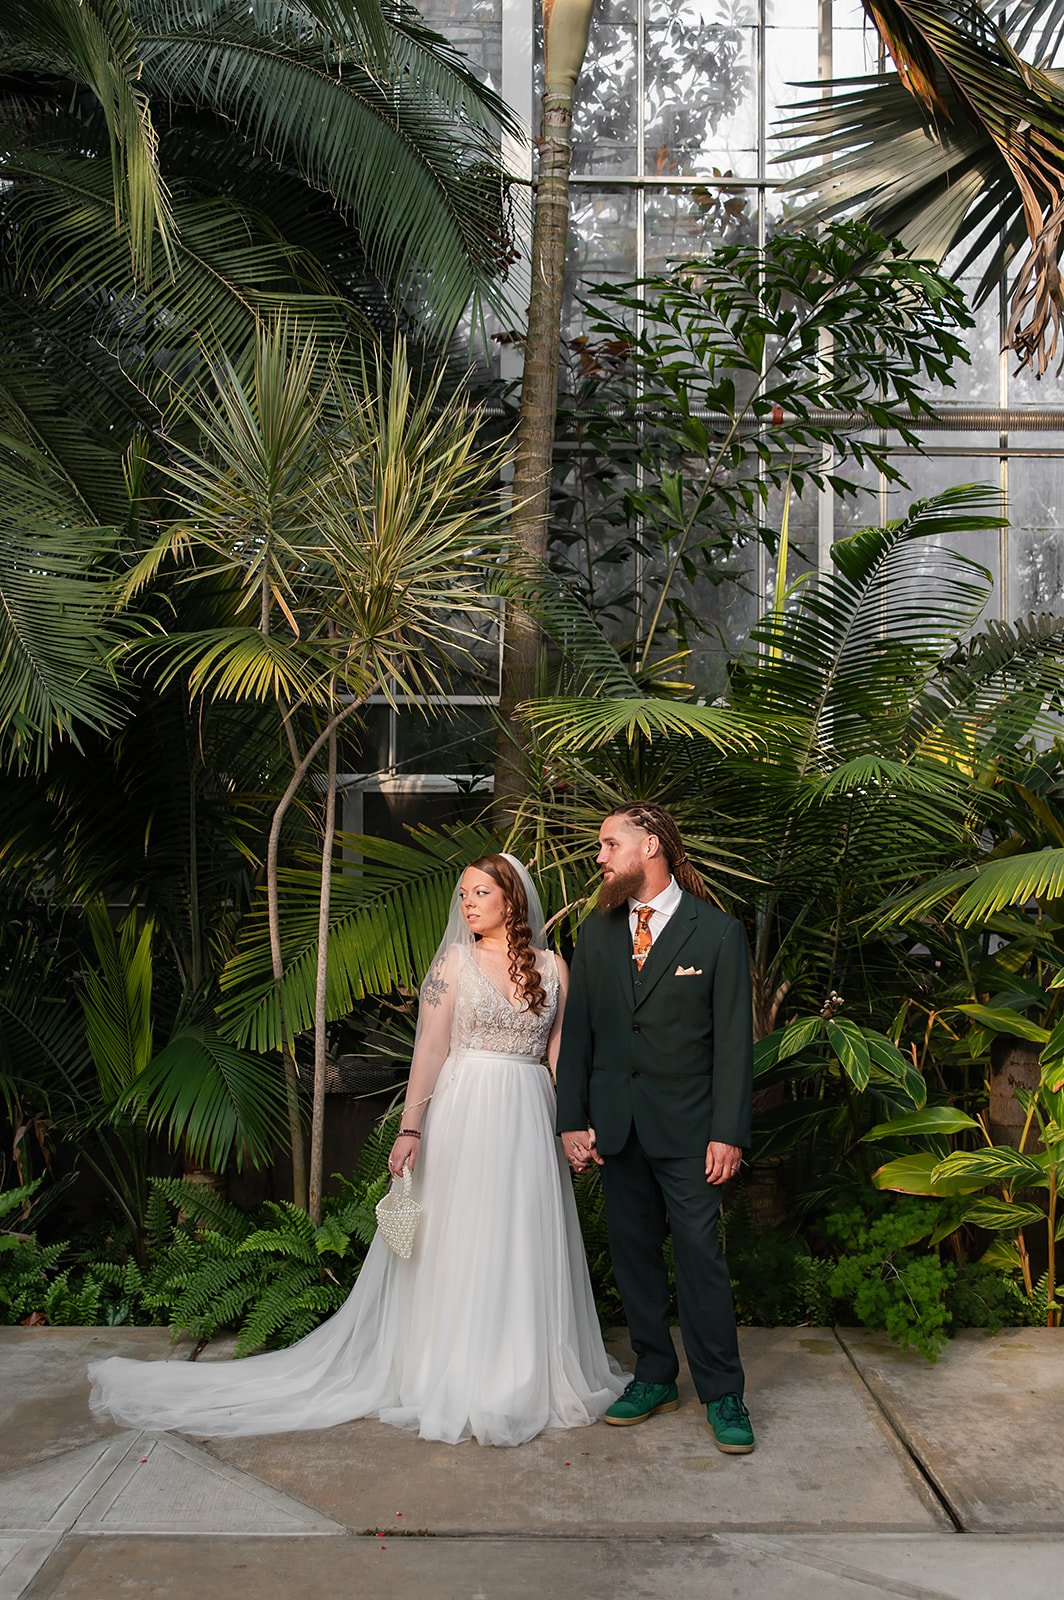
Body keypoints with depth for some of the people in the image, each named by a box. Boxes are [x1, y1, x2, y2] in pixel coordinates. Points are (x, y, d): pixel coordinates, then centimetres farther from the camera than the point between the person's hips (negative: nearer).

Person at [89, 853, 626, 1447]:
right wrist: (410, 1128, -10)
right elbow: (431, 1048, -4)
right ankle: (458, 1381, 17)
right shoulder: (455, 961, -1)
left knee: (527, 1250, 9)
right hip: (467, 1113, -2)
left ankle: (531, 1377, 25)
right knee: (460, 1247, 3)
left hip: (531, 1119, 2)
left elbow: (559, 1051, 7)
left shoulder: (552, 966, 6)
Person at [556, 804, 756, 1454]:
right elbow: (577, 1033, 9)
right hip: (615, 1125, 4)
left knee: (701, 1254, -3)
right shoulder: (597, 934, 9)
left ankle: (723, 1394, 10)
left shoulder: (718, 931, -4)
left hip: (686, 1127, -4)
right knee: (634, 1253, 11)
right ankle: (655, 1376, 26)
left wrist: (728, 1133, -11)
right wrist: (573, 1120, 2)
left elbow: (734, 1039, -5)